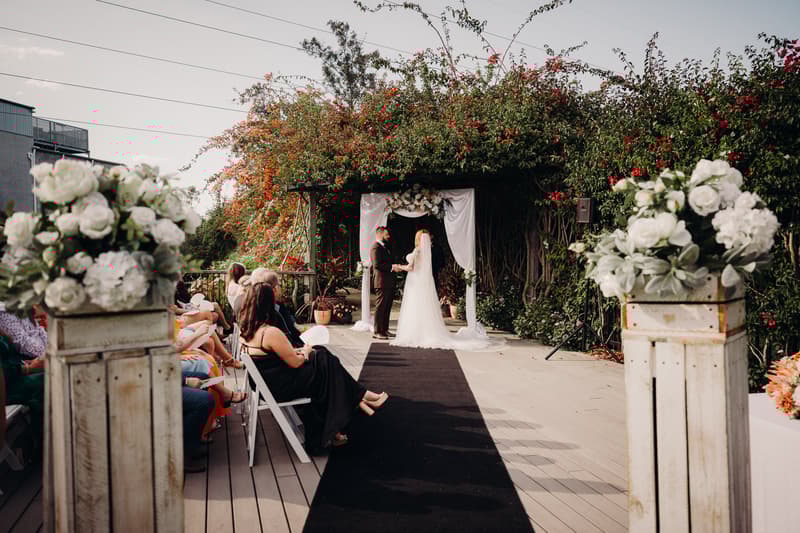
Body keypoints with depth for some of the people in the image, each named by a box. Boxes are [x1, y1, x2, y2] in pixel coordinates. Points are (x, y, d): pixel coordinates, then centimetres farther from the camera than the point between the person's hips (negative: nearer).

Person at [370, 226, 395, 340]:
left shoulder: (385, 247, 20)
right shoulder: (376, 247, -11)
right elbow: (377, 264, -22)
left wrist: (395, 267, 7)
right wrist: (391, 267, -20)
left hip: (389, 282, 10)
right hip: (382, 282, -10)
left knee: (387, 307, 14)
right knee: (380, 307, -6)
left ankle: (384, 329, 23)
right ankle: (377, 332, -1)